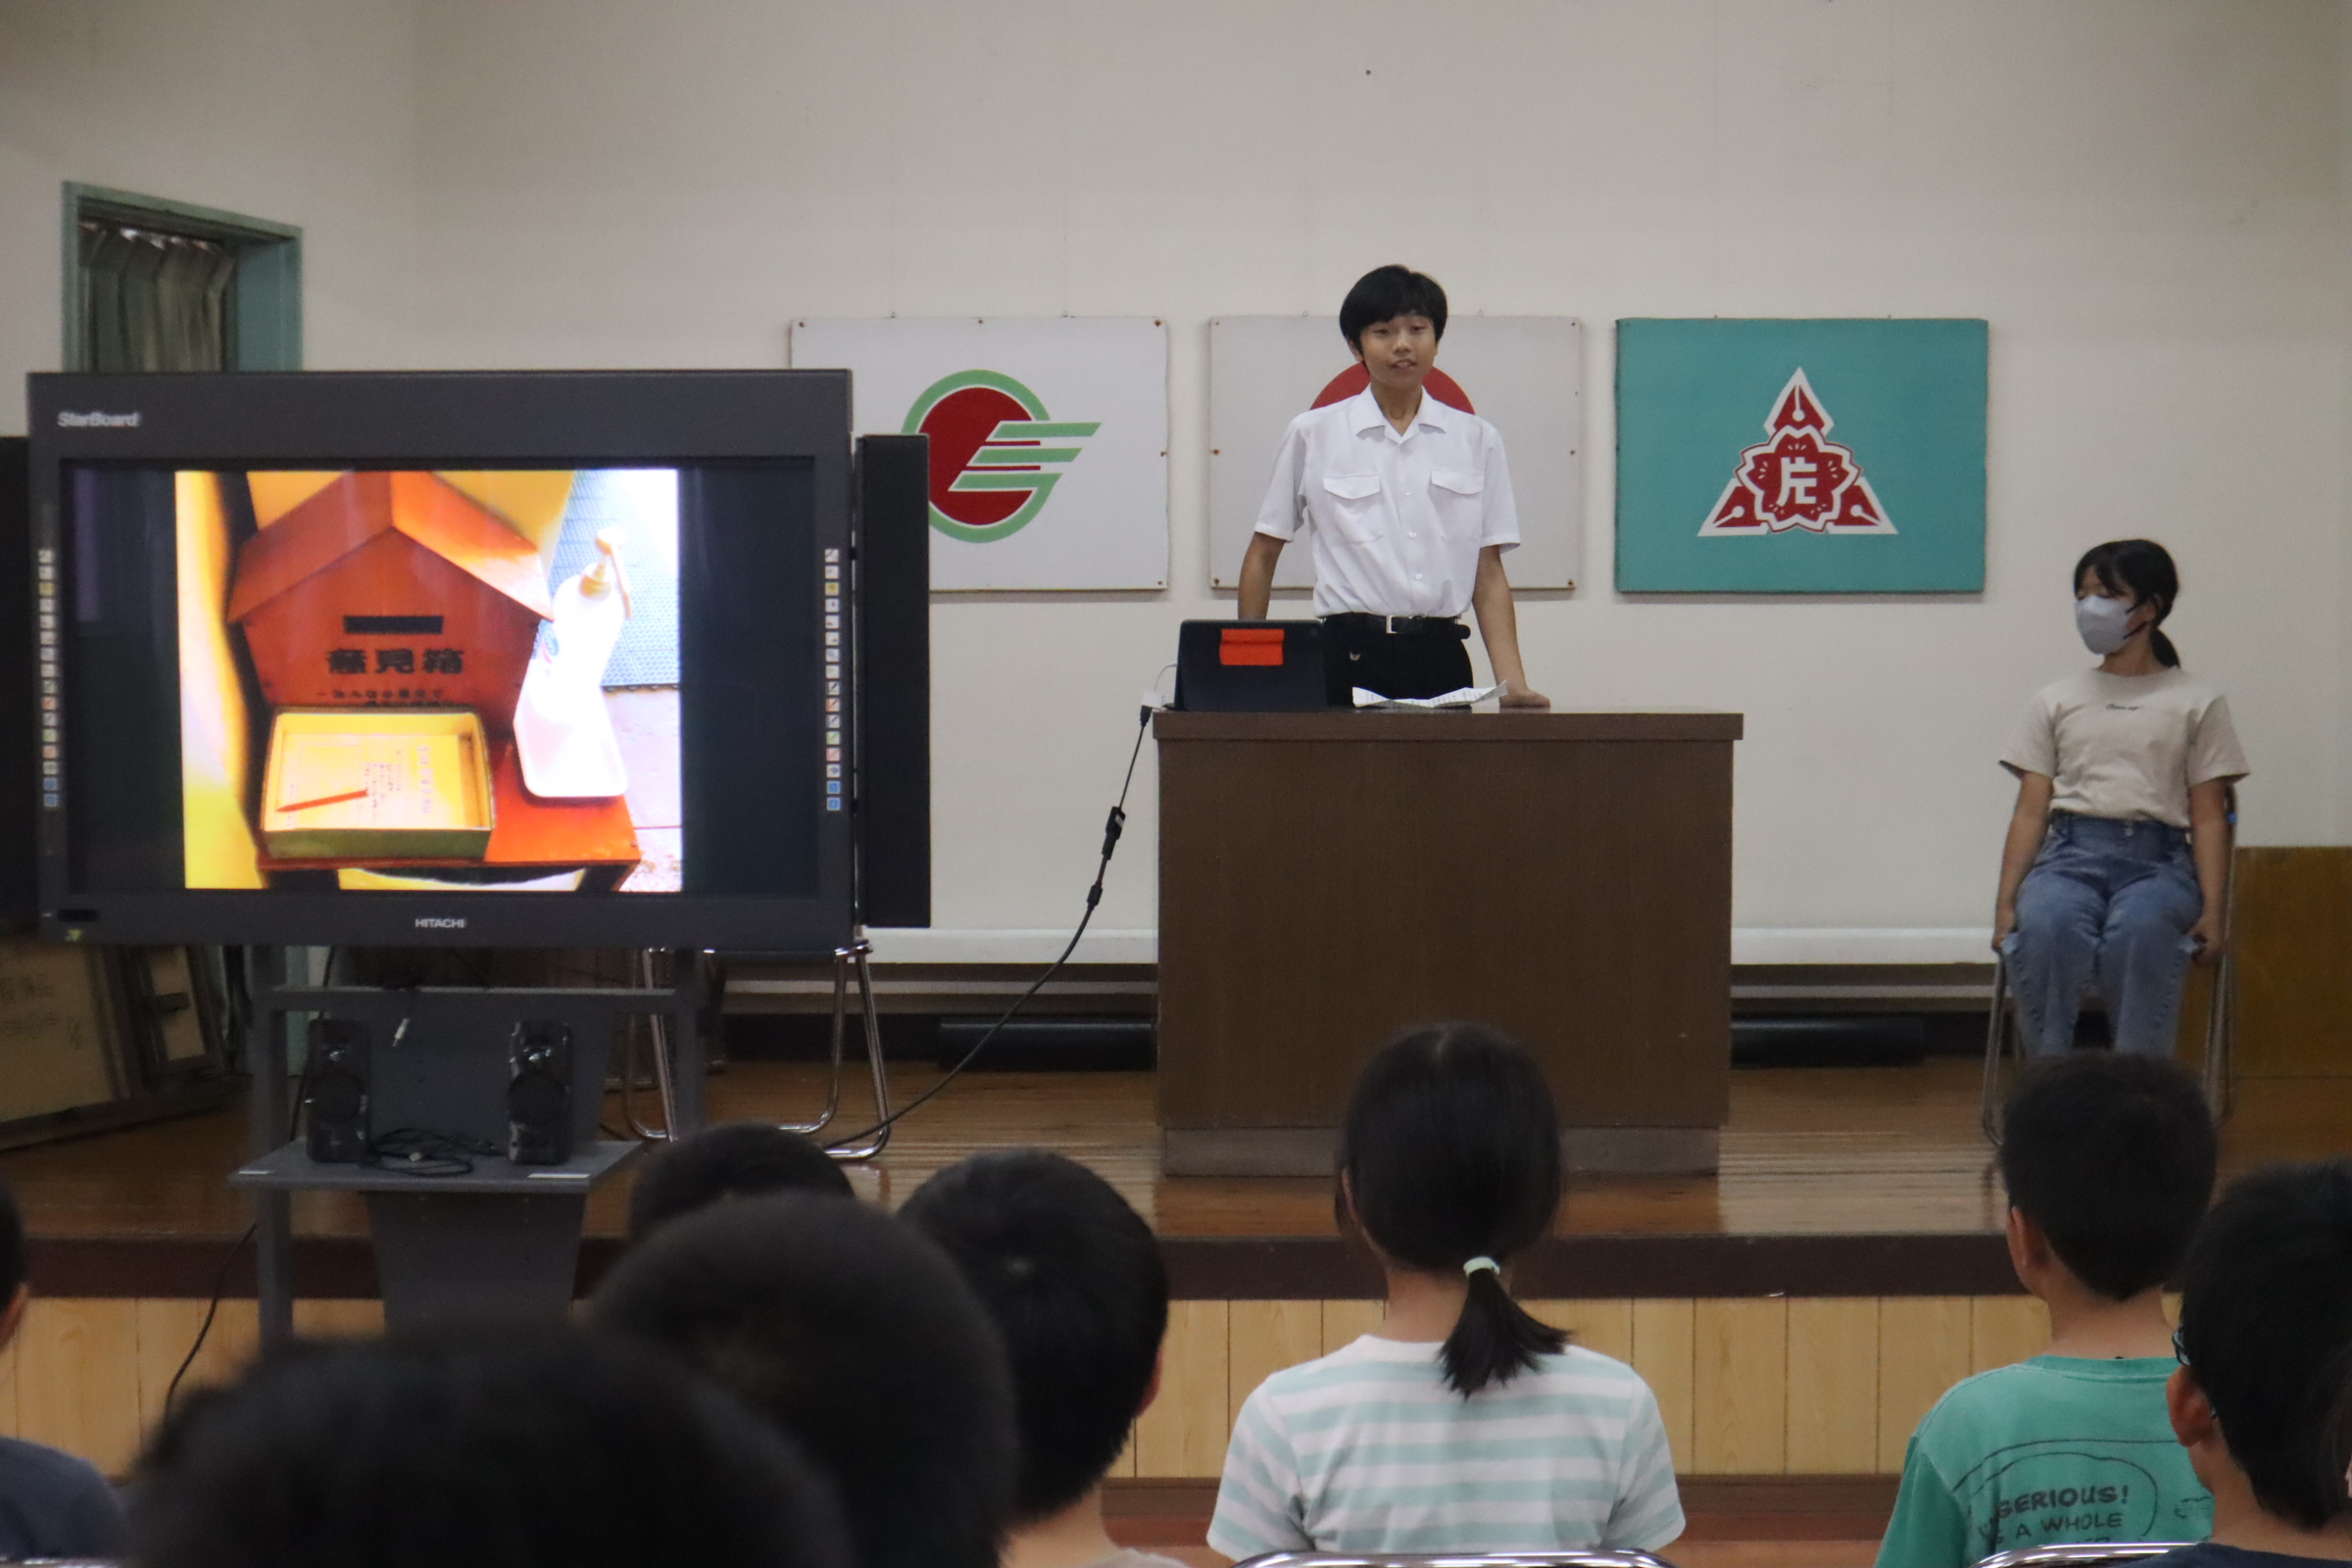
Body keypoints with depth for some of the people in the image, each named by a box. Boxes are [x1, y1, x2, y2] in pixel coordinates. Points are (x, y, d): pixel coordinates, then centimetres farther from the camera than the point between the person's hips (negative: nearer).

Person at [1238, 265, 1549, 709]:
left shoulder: (1476, 440, 9)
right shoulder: (1313, 434, 5)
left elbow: (1489, 575, 8)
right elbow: (1263, 554, 10)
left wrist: (1513, 683, -3)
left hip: (1440, 657, 1)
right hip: (1348, 656, -1)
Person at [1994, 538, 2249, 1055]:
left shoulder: (2196, 703, 16)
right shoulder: (2056, 701, 23)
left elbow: (2208, 818, 9)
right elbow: (2030, 812, 15)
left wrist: (2211, 910, -5)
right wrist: (2005, 902, 1)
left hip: (2157, 859, -1)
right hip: (2070, 853, 2)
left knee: (2139, 934, -39)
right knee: (2044, 931, -36)